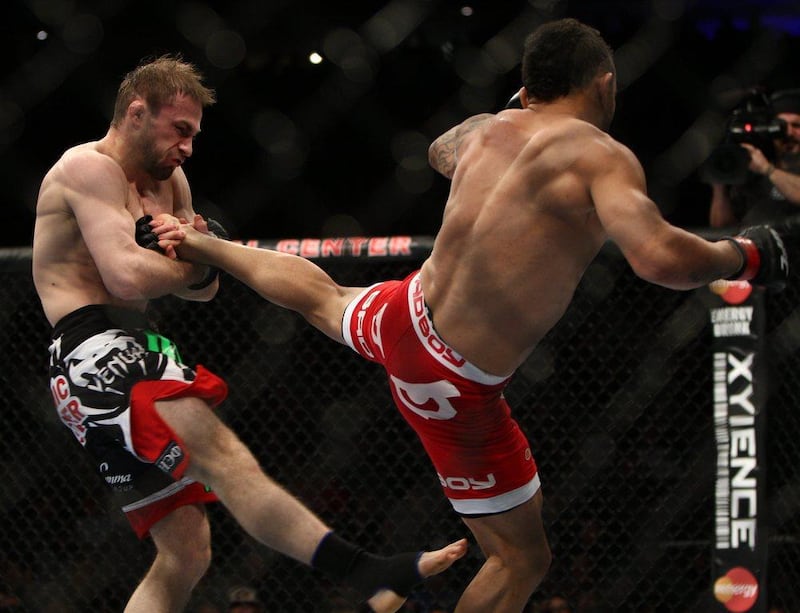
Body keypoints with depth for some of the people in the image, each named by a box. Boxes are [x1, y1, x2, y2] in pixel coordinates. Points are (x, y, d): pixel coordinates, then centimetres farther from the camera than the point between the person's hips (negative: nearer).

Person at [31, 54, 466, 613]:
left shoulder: (167, 180, 23)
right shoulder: (89, 168, -6)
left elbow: (202, 289, 21)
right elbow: (127, 277, -20)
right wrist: (196, 258, -1)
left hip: (137, 352, 11)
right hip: (98, 356, -11)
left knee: (185, 555, 8)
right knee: (225, 460, -29)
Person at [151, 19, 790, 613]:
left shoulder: (486, 130, 3)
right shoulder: (600, 155, -21)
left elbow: (441, 151, 29)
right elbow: (660, 258, -36)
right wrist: (739, 256, -18)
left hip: (400, 315, 8)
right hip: (454, 386, -8)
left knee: (322, 294, 41)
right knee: (522, 559, 6)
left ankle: (199, 244, 60)